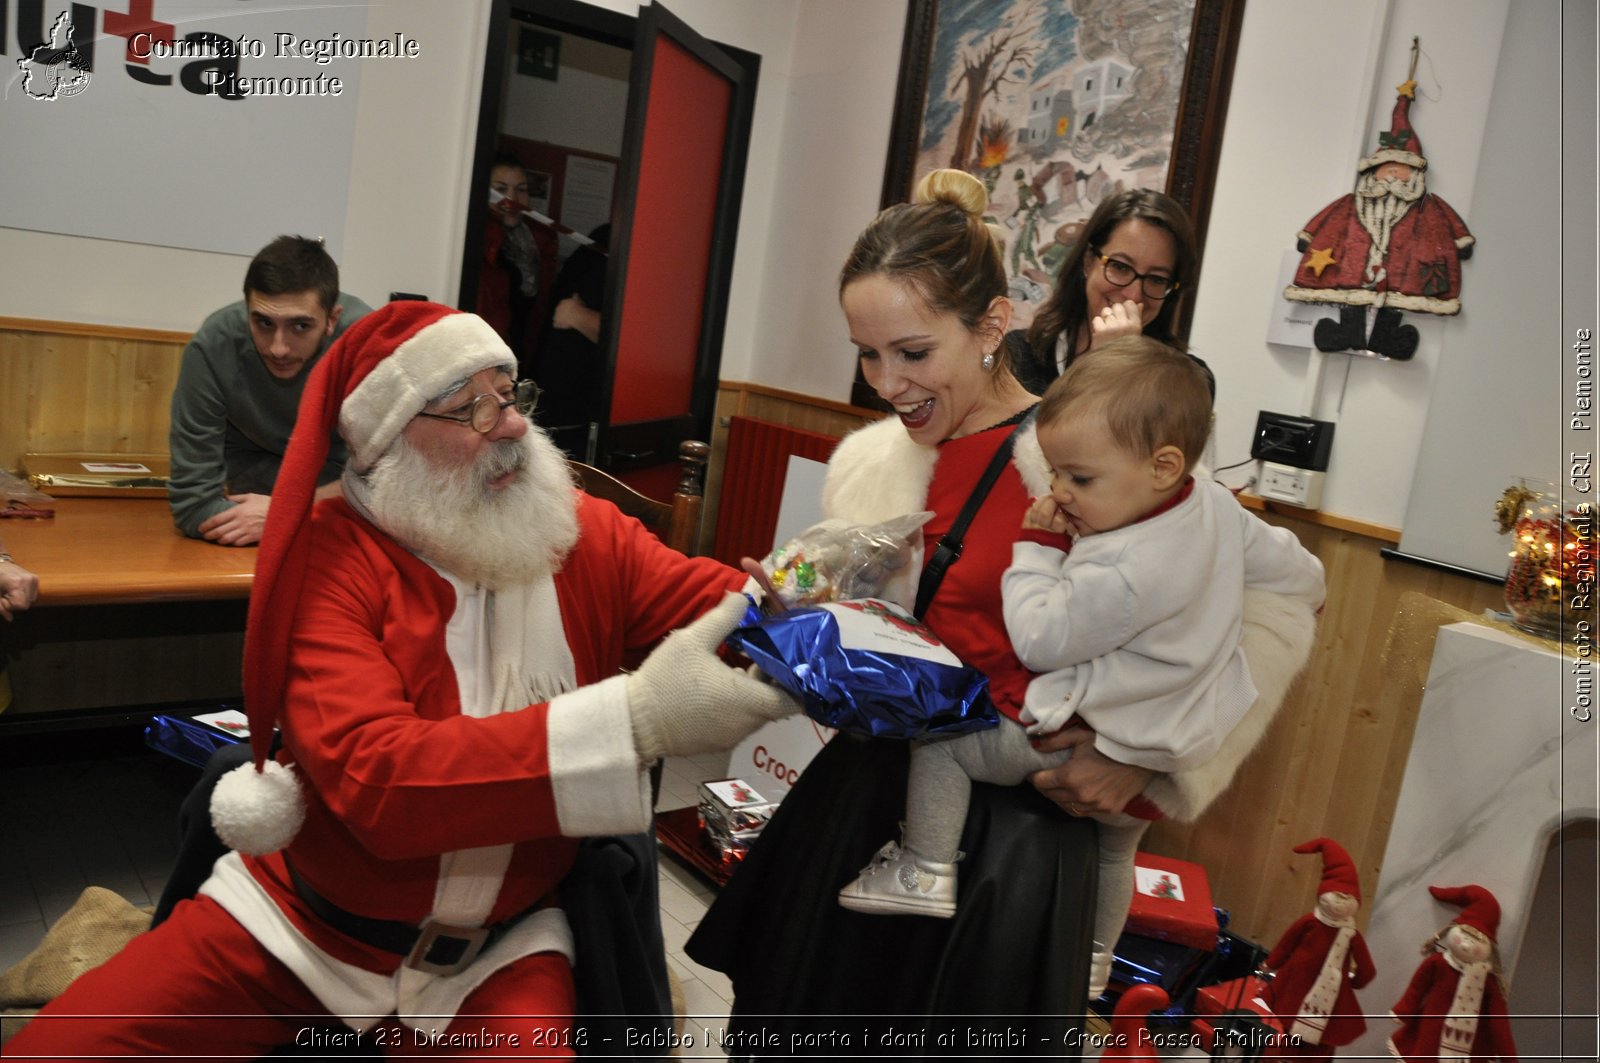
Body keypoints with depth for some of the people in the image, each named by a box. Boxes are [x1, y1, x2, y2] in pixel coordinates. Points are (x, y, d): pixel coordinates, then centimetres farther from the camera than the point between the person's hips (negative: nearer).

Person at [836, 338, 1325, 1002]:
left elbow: (1039, 641, -25)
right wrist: (1306, 586, 29)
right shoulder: (1218, 507, -9)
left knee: (940, 740, -1)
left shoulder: (1125, 573, -34)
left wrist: (1036, 546, -17)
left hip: (1090, 749, -10)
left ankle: (925, 874, 6)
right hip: (1172, 749, 10)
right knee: (1115, 849, 34)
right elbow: (1293, 569, 6)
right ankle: (1094, 964, 54)